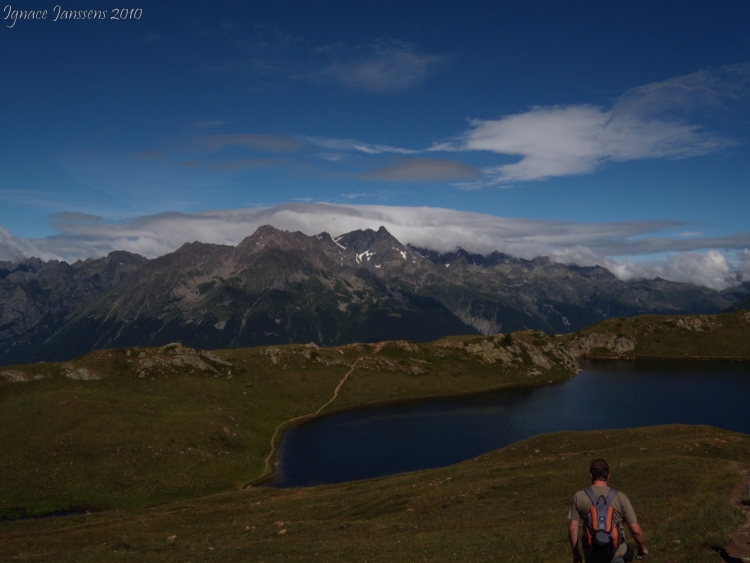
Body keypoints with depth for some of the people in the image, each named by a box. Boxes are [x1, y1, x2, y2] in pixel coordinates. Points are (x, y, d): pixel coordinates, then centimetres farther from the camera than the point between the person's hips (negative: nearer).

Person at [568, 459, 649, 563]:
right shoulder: (619, 497, -10)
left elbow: (573, 529, -6)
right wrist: (643, 547, 11)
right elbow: (635, 530, -7)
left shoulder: (579, 497, -7)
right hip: (616, 554, -1)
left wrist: (575, 552, 6)